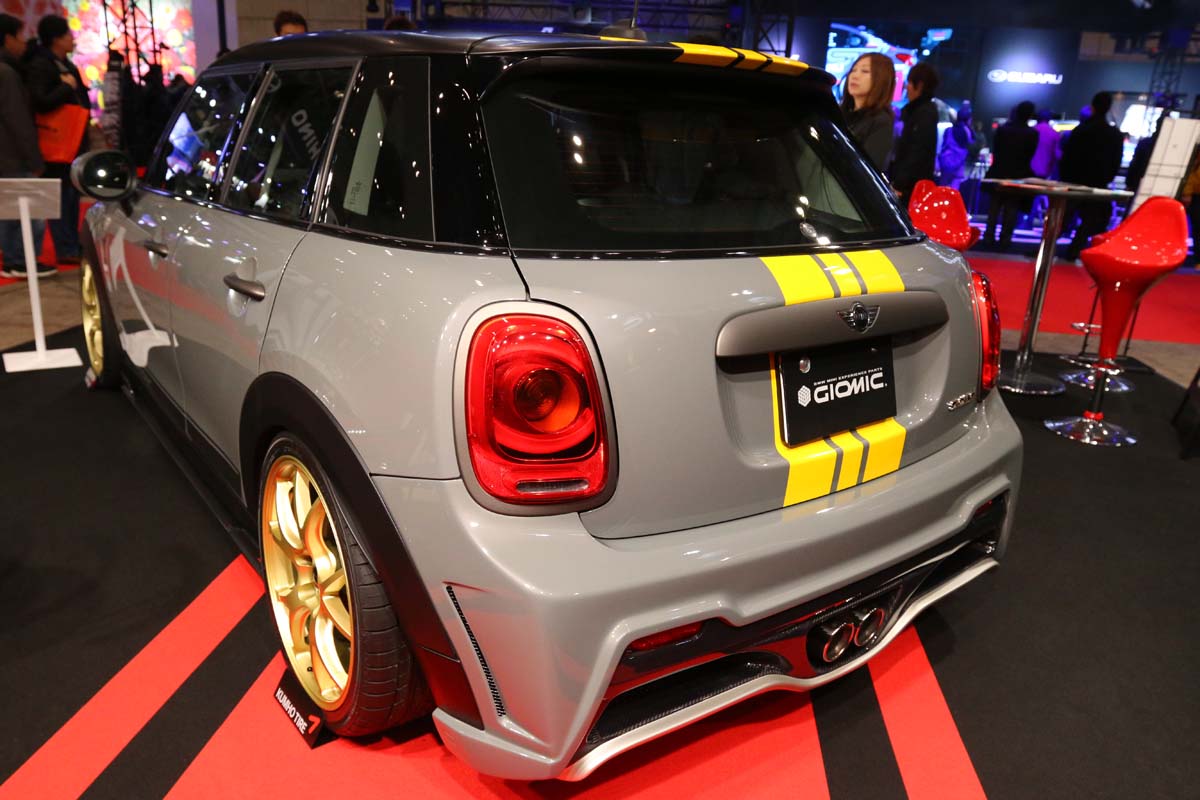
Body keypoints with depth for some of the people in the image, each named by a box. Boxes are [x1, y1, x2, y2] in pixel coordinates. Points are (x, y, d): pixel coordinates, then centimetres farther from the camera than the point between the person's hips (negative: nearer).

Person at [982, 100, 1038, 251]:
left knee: (994, 206, 10)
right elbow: (1030, 155, -3)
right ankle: (1005, 239, 4)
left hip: (999, 172, 2)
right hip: (1018, 174, -1)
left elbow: (995, 150, 1)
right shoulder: (1032, 133, -10)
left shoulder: (1002, 129, -5)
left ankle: (989, 237, 8)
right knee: (1011, 209, 5)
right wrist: (1020, 164, 15)